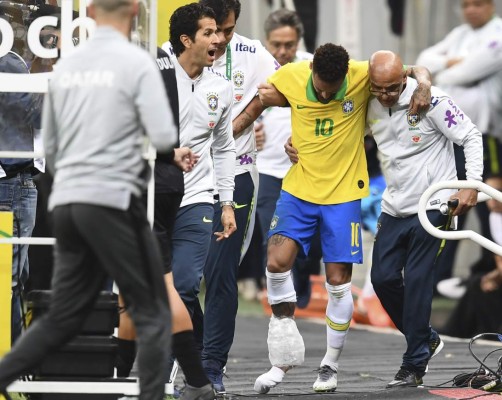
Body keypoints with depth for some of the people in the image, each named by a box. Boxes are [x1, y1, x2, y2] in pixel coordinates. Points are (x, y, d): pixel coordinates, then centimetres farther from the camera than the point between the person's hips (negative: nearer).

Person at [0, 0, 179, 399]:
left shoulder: (66, 66, 12)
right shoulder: (136, 62, -6)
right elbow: (164, 138, -12)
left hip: (66, 202, 6)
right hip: (113, 201, -6)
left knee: (63, 317, 13)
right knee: (152, 313, 4)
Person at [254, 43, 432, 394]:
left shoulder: (365, 76, -15)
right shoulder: (289, 77, -11)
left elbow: (414, 69, -1)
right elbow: (261, 100, 10)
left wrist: (424, 84, -21)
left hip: (344, 194, -1)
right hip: (298, 189, 1)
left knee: (338, 281, 0)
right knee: (277, 262, -15)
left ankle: (331, 363, 20)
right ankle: (285, 358, 1)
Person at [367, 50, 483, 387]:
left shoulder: (430, 100, -15)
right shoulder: (370, 106, 3)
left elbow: (471, 137, -10)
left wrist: (471, 186, -17)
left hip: (432, 205, -6)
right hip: (394, 208, 6)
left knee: (416, 282, -9)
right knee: (383, 278, 3)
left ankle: (414, 366, -1)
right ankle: (426, 340, 25)